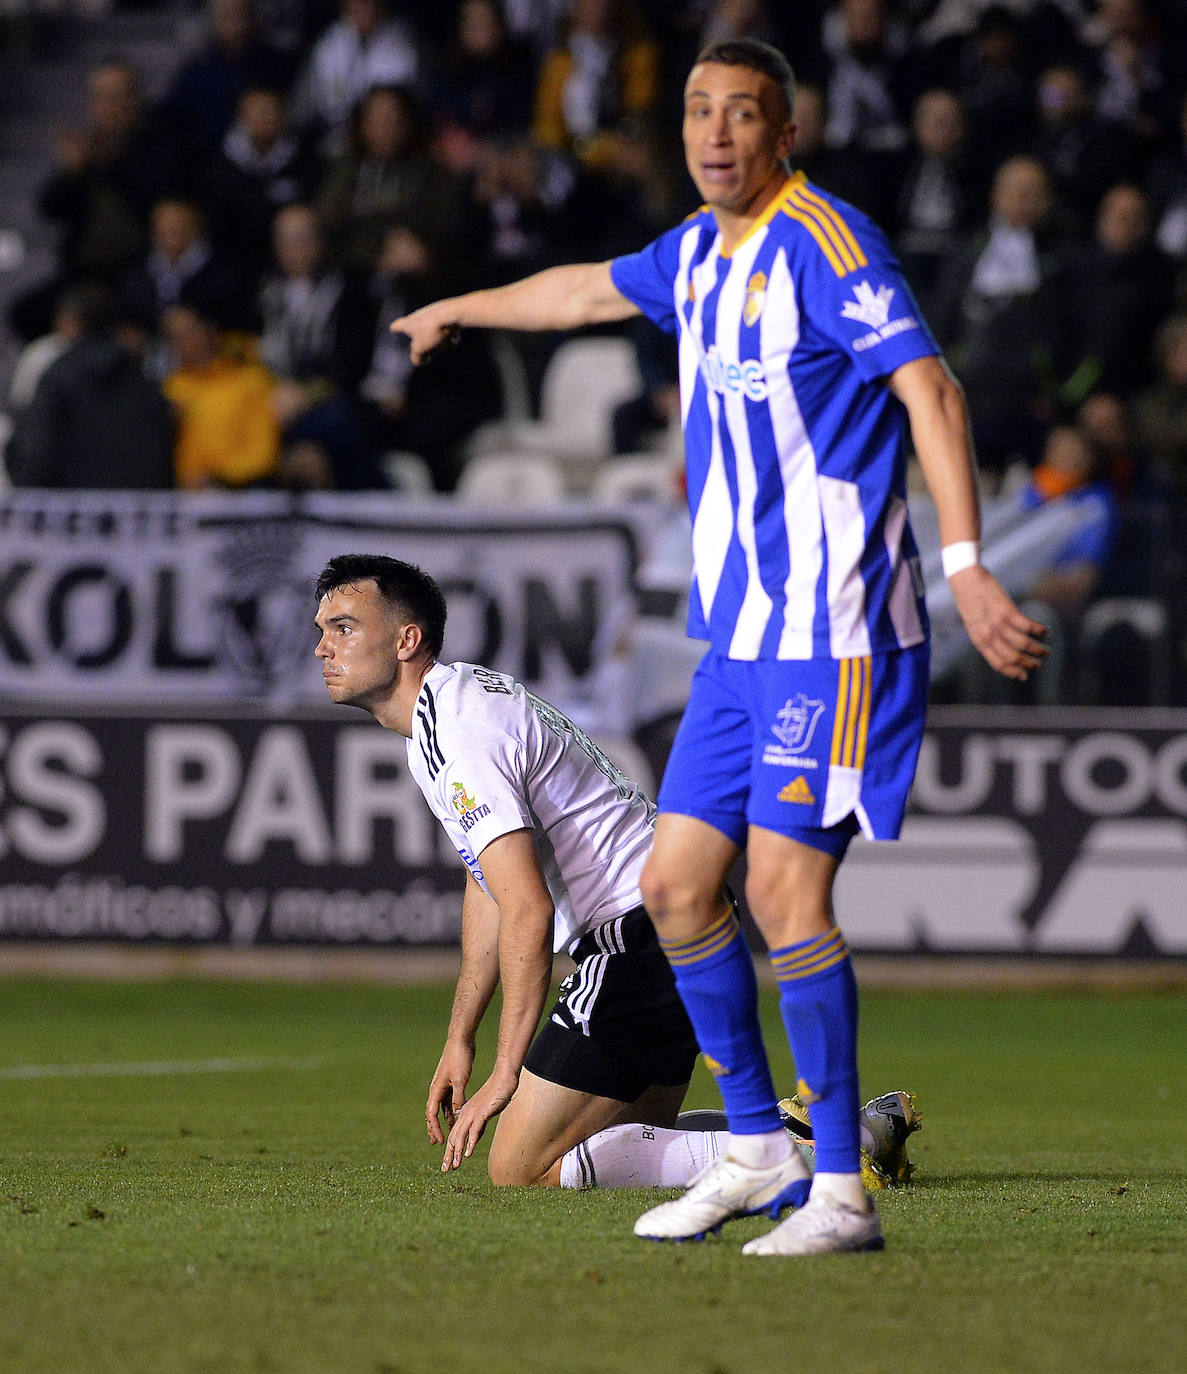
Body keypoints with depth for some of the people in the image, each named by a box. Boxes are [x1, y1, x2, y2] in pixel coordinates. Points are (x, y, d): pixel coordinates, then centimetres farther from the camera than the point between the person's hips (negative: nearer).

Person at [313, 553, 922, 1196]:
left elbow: (528, 912, -24)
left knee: (521, 1167, -9)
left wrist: (505, 1075, -22)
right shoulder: (458, 698, 15)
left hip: (642, 934, -11)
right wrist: (459, 1041, 21)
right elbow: (490, 884, 23)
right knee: (618, 1144, 22)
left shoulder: (461, 738, -18)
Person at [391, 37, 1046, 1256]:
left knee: (784, 892, -14)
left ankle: (841, 1190, -8)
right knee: (676, 884, 8)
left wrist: (967, 566, -31)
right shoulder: (701, 249, 13)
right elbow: (590, 289, 34)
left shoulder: (825, 242, -13)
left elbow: (928, 389, -21)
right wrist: (458, 310, 51)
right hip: (739, 632, 9)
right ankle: (758, 1148, 21)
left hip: (830, 629, -9)